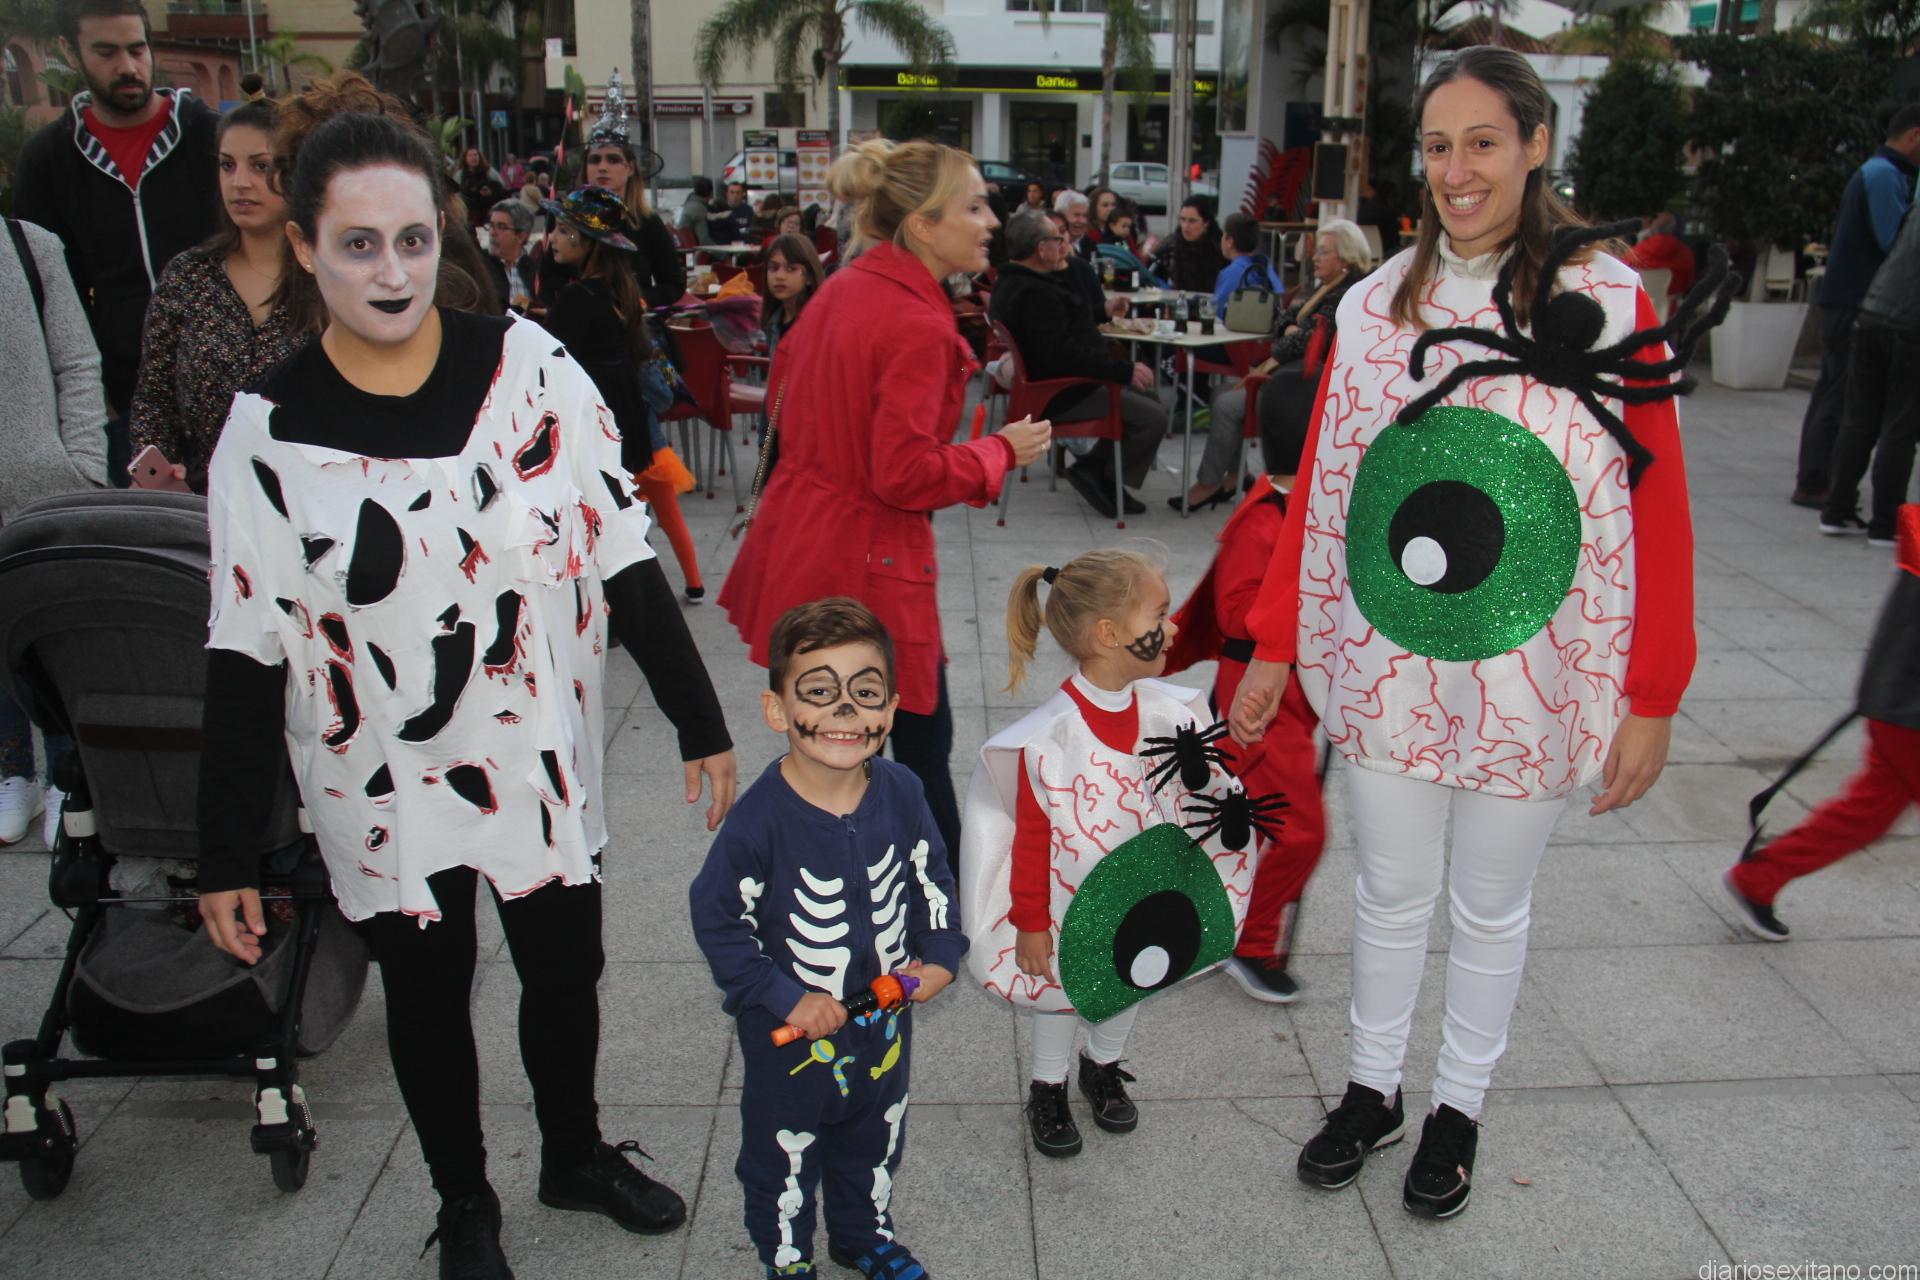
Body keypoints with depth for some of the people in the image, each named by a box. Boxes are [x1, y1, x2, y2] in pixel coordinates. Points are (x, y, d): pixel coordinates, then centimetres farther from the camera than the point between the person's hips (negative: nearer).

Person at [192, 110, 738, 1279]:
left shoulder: (529, 369, -9)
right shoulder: (271, 429, -10)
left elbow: (625, 562, -5)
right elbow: (246, 657, -6)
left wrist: (701, 723, -3)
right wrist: (228, 855, -5)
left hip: (542, 760, 1)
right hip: (386, 788, -1)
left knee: (567, 974, 18)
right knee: (427, 1001, 17)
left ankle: (575, 1155, 47)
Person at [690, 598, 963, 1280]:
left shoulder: (900, 793, -14)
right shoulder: (761, 818, -28)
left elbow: (932, 876, 3)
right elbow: (716, 919, -19)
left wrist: (939, 954, -6)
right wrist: (784, 998, -19)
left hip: (884, 1020, 4)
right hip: (790, 1033, -4)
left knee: (876, 1140, 27)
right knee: (784, 1150, 19)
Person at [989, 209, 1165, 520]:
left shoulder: (1012, 283, 13)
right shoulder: (1036, 294, -23)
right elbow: (1064, 354, -31)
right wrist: (1125, 369, -26)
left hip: (1047, 386, 12)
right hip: (1061, 397, -12)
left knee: (1148, 400, 15)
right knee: (1153, 417, -19)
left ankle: (1093, 468, 10)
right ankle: (1106, 481, -2)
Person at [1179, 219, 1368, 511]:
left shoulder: (1349, 294, -15)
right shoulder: (1326, 288, 17)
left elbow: (1311, 339, -20)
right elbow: (1289, 316, 18)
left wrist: (1268, 364, -15)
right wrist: (1291, 328, -6)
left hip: (1307, 385, -11)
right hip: (1291, 374, 11)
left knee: (1227, 406, -18)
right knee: (1221, 397, 7)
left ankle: (1207, 485, -7)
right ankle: (1231, 476, 6)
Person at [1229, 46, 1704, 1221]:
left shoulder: (1611, 304, -7)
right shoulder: (1374, 304, 1)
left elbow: (1660, 509, -7)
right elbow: (1322, 489, 3)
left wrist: (1653, 698, -9)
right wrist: (1273, 648, 4)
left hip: (1529, 672, -2)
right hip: (1384, 664, 2)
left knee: (1493, 906, 15)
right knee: (1391, 891, 16)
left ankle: (1460, 1109, 38)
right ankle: (1373, 1090, 38)